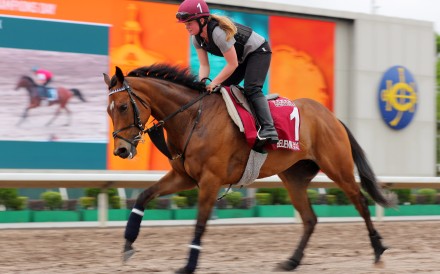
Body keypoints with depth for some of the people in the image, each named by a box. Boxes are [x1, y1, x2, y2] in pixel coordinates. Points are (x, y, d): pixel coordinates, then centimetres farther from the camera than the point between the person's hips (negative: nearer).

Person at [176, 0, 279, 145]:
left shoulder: (218, 32, -35)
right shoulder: (196, 38, -9)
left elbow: (232, 64, -29)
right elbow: (204, 65, -6)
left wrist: (213, 83, -27)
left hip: (258, 51, -10)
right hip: (243, 57, 10)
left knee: (251, 89, -26)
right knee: (222, 87, 5)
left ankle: (268, 129, -37)